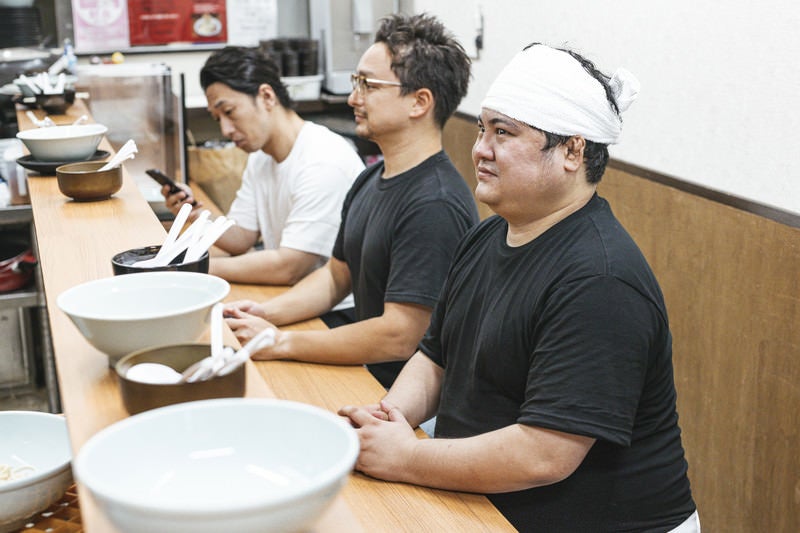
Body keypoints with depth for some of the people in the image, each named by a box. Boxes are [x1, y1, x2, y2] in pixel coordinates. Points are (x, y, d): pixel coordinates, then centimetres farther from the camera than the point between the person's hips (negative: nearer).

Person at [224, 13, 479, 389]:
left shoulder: (434, 206, -24)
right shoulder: (369, 181, 10)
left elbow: (399, 337, -26)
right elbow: (336, 275, 19)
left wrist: (280, 343, -19)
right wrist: (267, 312, 1)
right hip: (364, 374, 9)